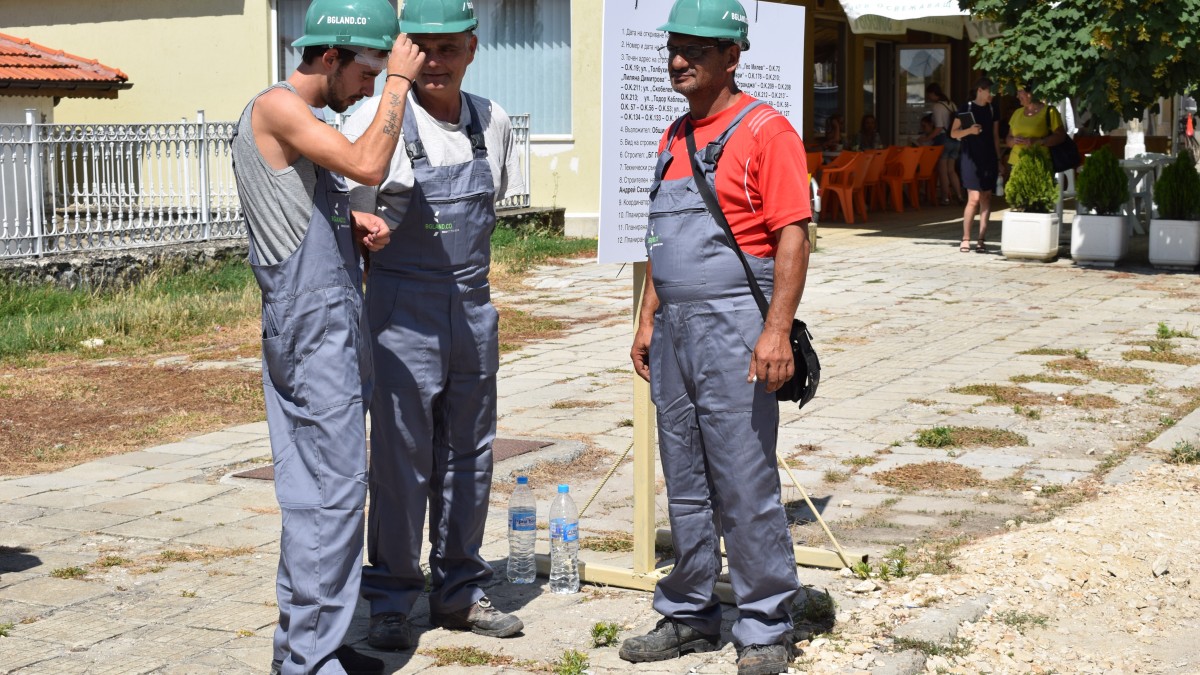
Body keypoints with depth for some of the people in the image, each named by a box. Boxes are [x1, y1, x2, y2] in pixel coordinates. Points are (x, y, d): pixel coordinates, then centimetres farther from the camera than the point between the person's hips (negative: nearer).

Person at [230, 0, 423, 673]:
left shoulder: (301, 117, 19)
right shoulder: (276, 106, -11)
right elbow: (368, 165, -22)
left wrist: (356, 223, 9)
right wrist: (399, 80, -12)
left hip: (329, 326, 10)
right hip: (313, 324, -10)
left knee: (316, 490, 12)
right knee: (334, 490, -9)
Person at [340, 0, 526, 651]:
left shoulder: (491, 122, 5)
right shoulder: (378, 120, -11)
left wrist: (468, 283, 12)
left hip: (474, 311, 5)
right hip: (403, 313, -5)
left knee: (468, 455, 11)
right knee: (401, 460, -1)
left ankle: (458, 590, 24)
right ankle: (391, 600, 12)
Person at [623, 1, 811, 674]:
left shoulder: (764, 130, -8)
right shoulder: (674, 137, 16)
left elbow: (792, 235, -14)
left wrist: (777, 330, -21)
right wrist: (648, 320, 16)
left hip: (733, 327, -8)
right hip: (675, 329, 8)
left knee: (746, 486, -3)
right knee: (685, 484, 14)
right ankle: (690, 615, 25)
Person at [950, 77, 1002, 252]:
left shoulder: (992, 109, 11)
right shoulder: (967, 107, -2)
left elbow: (996, 136, 17)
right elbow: (953, 133, 0)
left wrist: (999, 159, 13)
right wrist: (969, 130, -18)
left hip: (989, 159, 5)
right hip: (971, 157, -5)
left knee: (986, 198, 2)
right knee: (974, 198, -12)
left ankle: (982, 239, 6)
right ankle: (966, 238, -3)